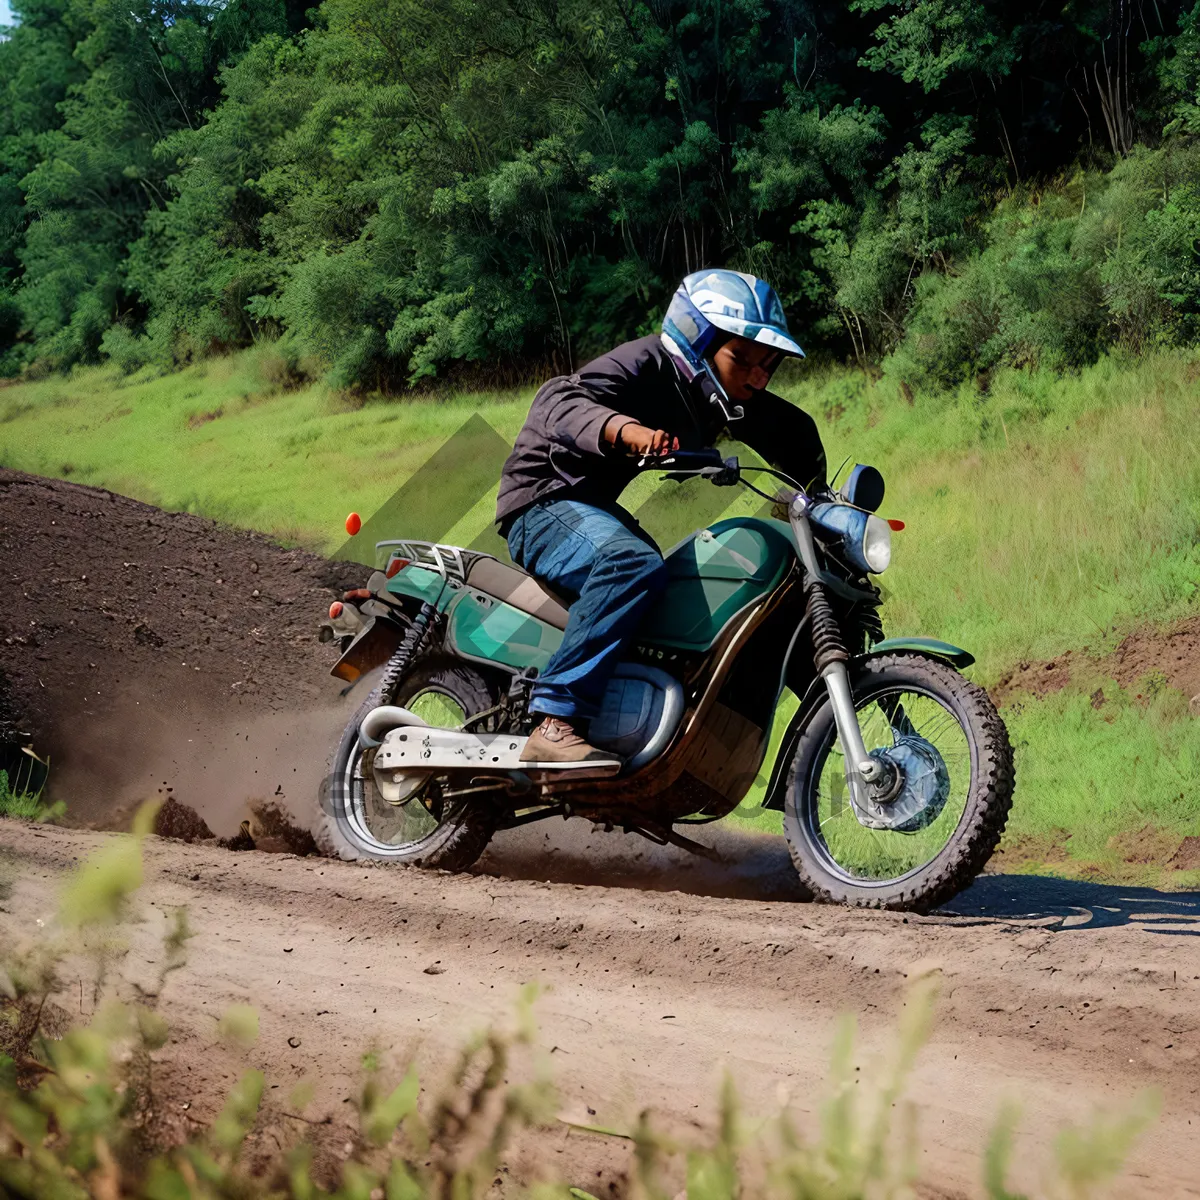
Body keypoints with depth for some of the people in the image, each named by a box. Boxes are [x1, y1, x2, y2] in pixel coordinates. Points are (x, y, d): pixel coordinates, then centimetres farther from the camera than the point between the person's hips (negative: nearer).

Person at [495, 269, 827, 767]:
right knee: (634, 563, -36)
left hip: (596, 506, 10)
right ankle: (556, 724, -39)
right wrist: (628, 430, -55)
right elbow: (560, 401, -36)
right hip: (545, 502, -10)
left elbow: (792, 431, 19)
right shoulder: (645, 365, -20)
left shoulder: (722, 397, 4)